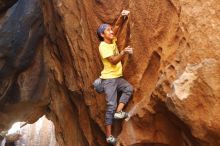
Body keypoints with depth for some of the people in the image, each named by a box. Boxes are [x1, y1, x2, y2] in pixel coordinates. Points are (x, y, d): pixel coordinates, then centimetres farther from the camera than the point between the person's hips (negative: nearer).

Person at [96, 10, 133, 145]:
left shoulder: (112, 40, 6)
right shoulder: (103, 46, -15)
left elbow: (117, 26, -1)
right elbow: (113, 61, -24)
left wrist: (122, 16, -20)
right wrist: (124, 52, -38)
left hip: (117, 77, 8)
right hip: (109, 78, -8)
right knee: (111, 105, -8)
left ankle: (118, 112, -5)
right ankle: (109, 135, -2)